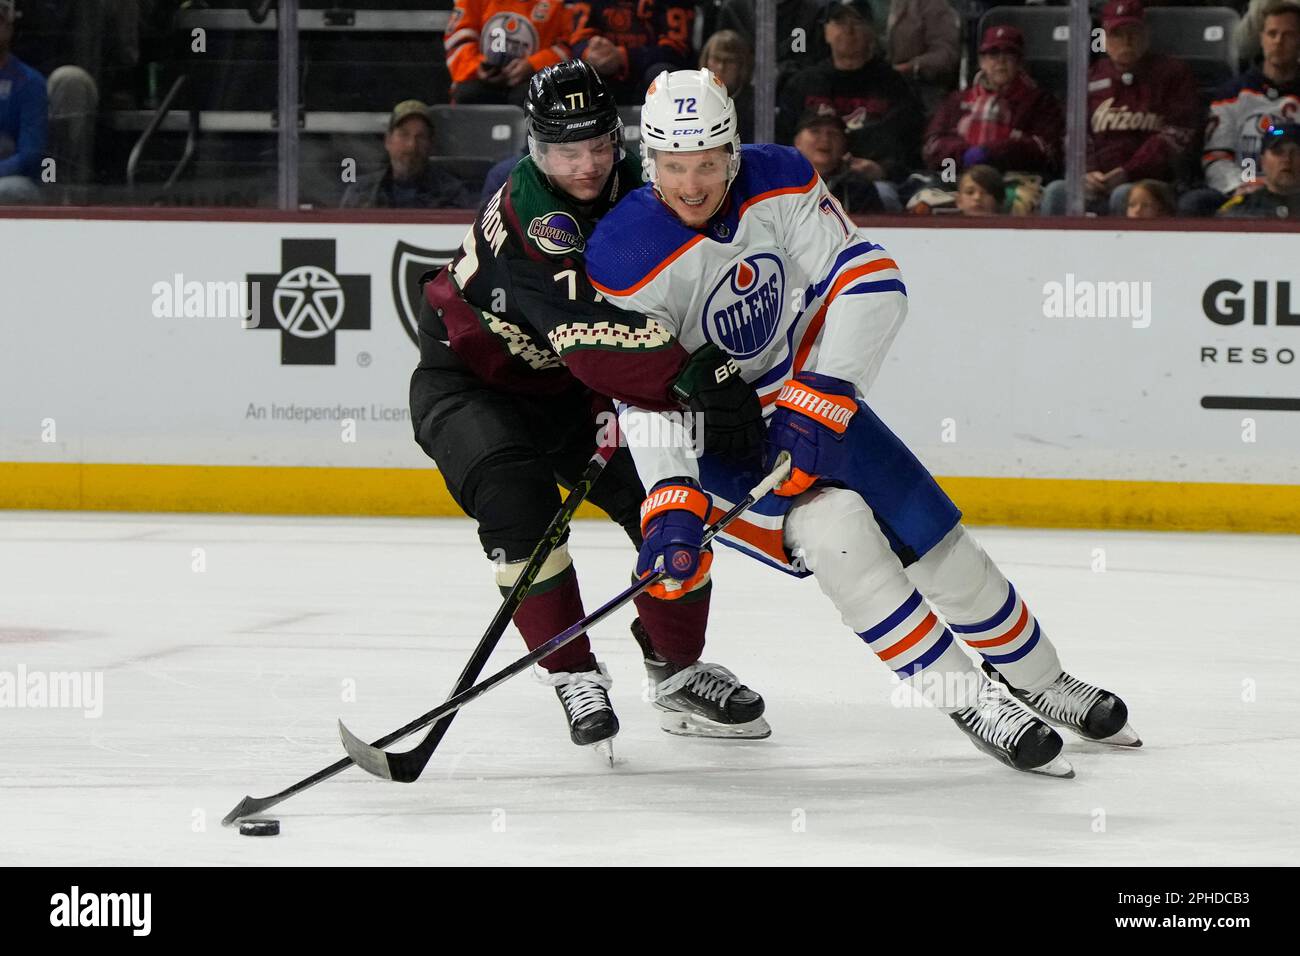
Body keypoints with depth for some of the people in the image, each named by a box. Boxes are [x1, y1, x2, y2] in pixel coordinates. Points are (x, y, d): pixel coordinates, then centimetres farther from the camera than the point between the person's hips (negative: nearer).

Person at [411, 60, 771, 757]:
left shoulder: (634, 189, -9)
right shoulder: (530, 212, -32)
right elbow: (587, 335, -43)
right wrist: (696, 376, -50)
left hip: (567, 388, 7)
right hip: (469, 379, -6)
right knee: (516, 495, -31)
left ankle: (677, 672, 19)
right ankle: (573, 675, -17)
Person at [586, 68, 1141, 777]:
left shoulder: (780, 183, -17)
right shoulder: (623, 260, -26)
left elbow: (869, 282, -17)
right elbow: (644, 399, -26)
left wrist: (824, 397, -27)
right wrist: (673, 500, -38)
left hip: (802, 393, 4)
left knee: (932, 536, 3)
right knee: (832, 524, -27)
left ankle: (1036, 680, 26)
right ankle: (966, 699, -16)